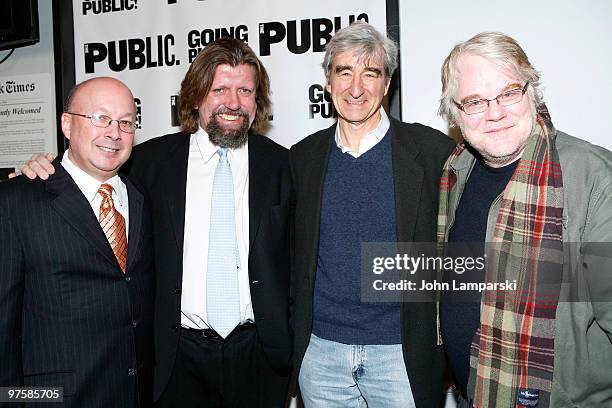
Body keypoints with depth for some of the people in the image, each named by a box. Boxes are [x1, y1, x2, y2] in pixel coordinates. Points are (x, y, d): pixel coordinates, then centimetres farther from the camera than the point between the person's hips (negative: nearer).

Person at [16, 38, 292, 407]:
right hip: (179, 354, 0)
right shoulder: (152, 159, -2)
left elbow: (295, 259, 3)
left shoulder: (281, 164, -1)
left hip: (258, 353, 1)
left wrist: (293, 342, -1)